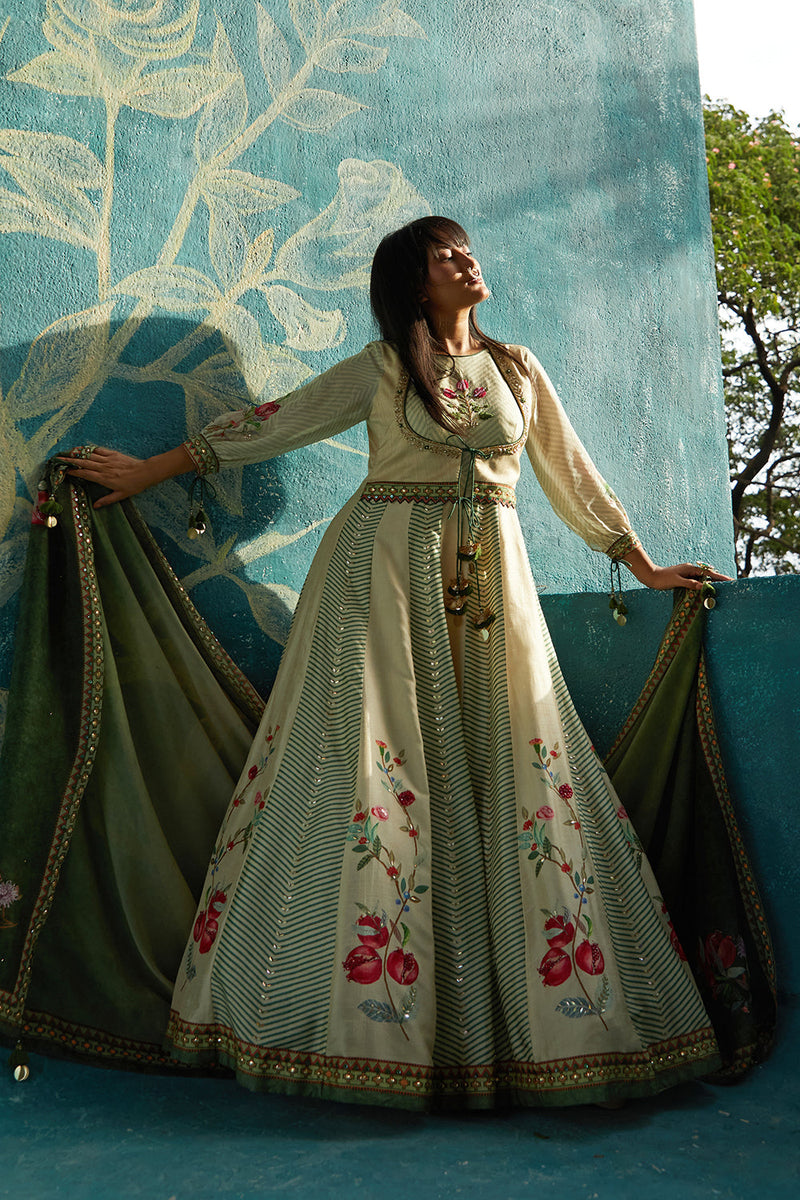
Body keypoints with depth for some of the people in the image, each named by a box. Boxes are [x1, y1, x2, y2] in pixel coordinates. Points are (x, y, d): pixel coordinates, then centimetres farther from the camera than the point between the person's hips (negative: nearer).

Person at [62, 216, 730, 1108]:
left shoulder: (518, 368, 16)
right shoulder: (379, 367, 8)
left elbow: (571, 474, 21)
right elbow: (273, 423, 10)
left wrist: (645, 567, 24)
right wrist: (149, 472, 11)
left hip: (492, 583, 3)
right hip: (385, 572, -3)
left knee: (516, 767, -2)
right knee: (373, 757, -8)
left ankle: (542, 1013, 6)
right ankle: (361, 1010, 0)